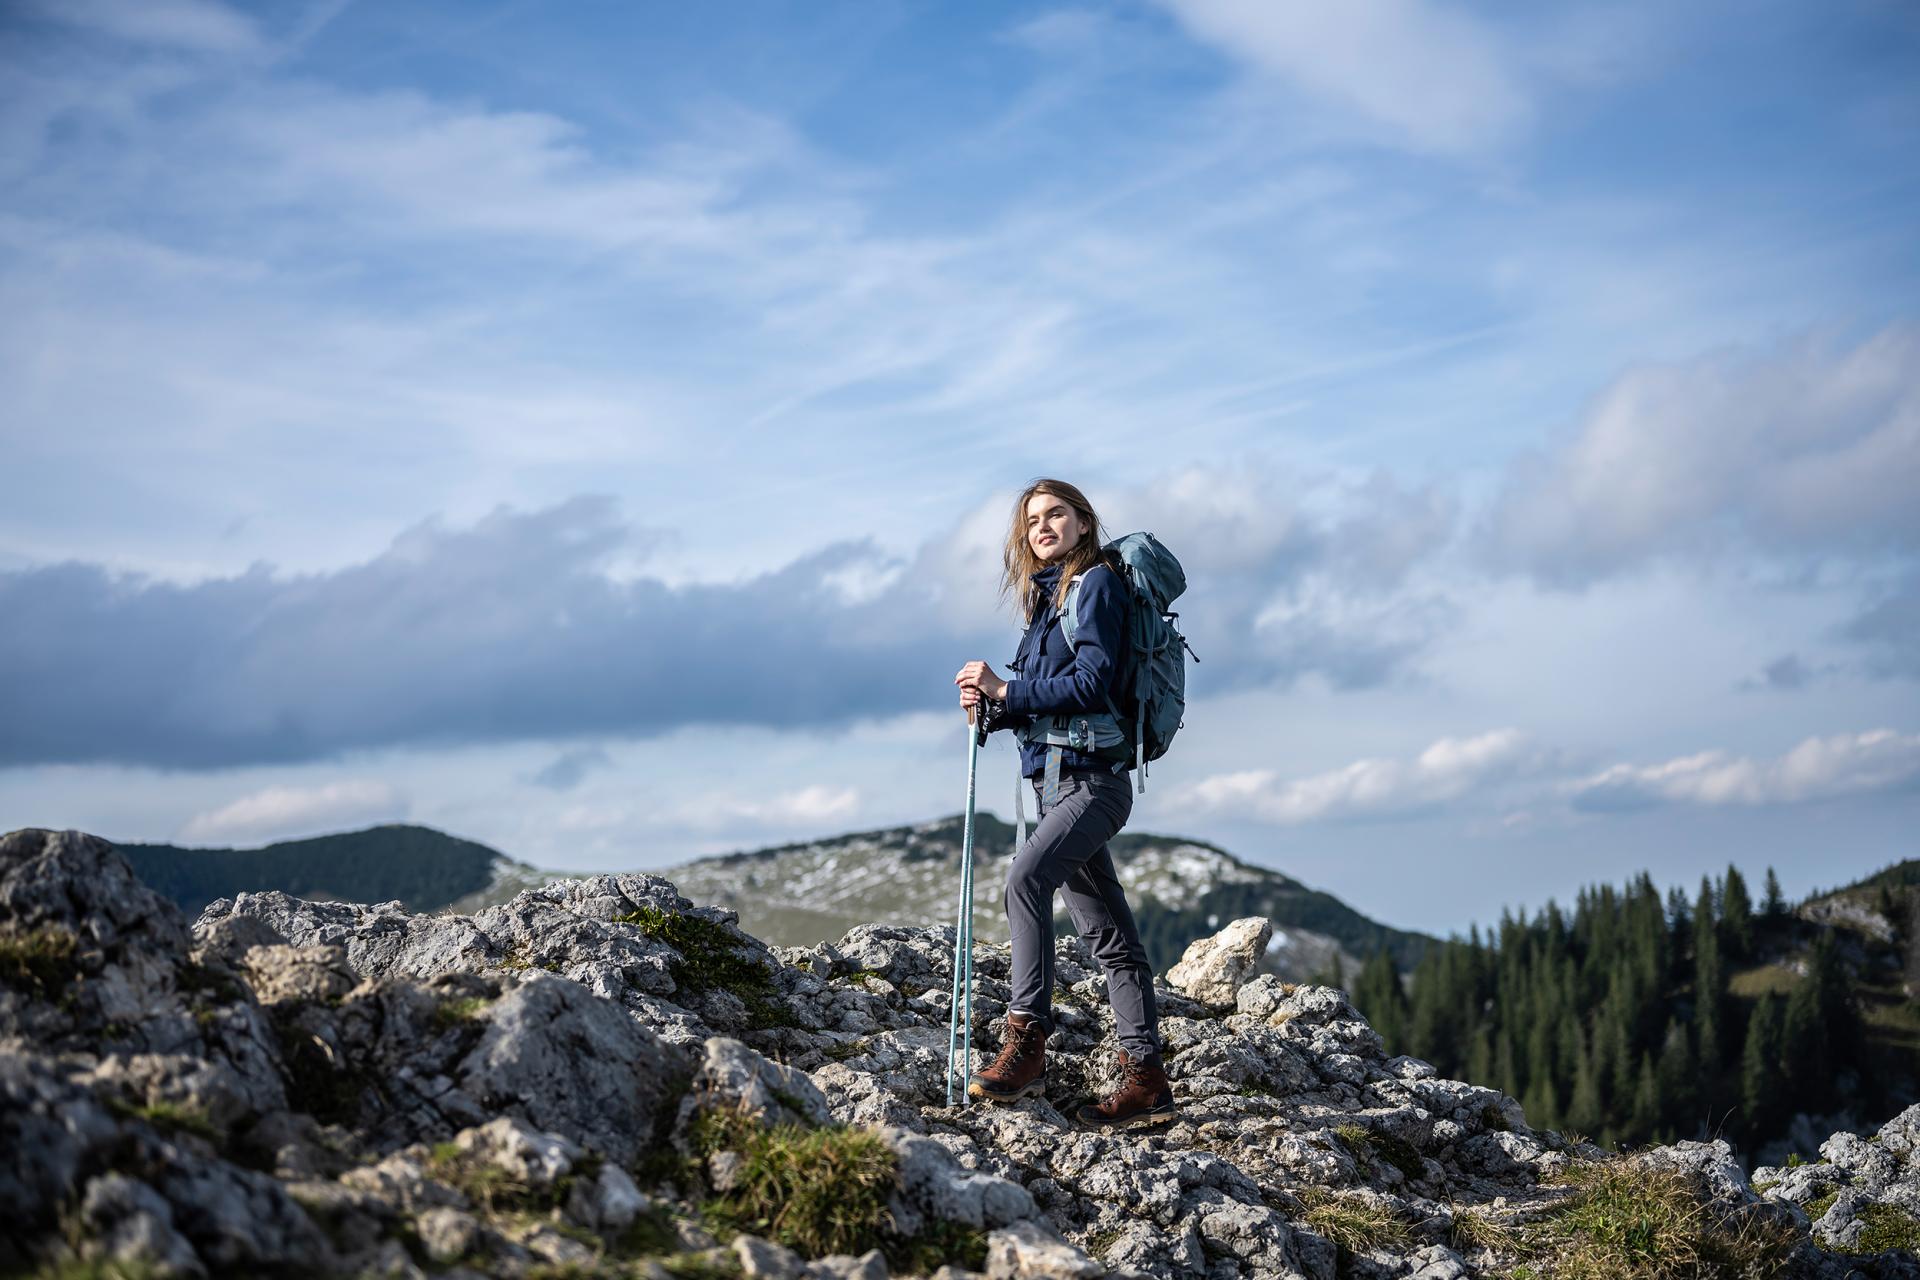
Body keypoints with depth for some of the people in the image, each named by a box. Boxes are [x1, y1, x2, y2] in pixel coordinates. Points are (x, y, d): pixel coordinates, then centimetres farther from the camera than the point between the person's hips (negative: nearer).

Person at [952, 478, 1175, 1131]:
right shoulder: (1046, 598, 21)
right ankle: (1146, 1078, 11)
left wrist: (1005, 690, -13)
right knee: (1108, 934, 8)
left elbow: (1092, 684, -16)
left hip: (1092, 776, -9)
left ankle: (1026, 1042, -27)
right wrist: (993, 709, 0)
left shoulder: (1097, 582, -4)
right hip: (1057, 778, 9)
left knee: (1025, 878, -29)